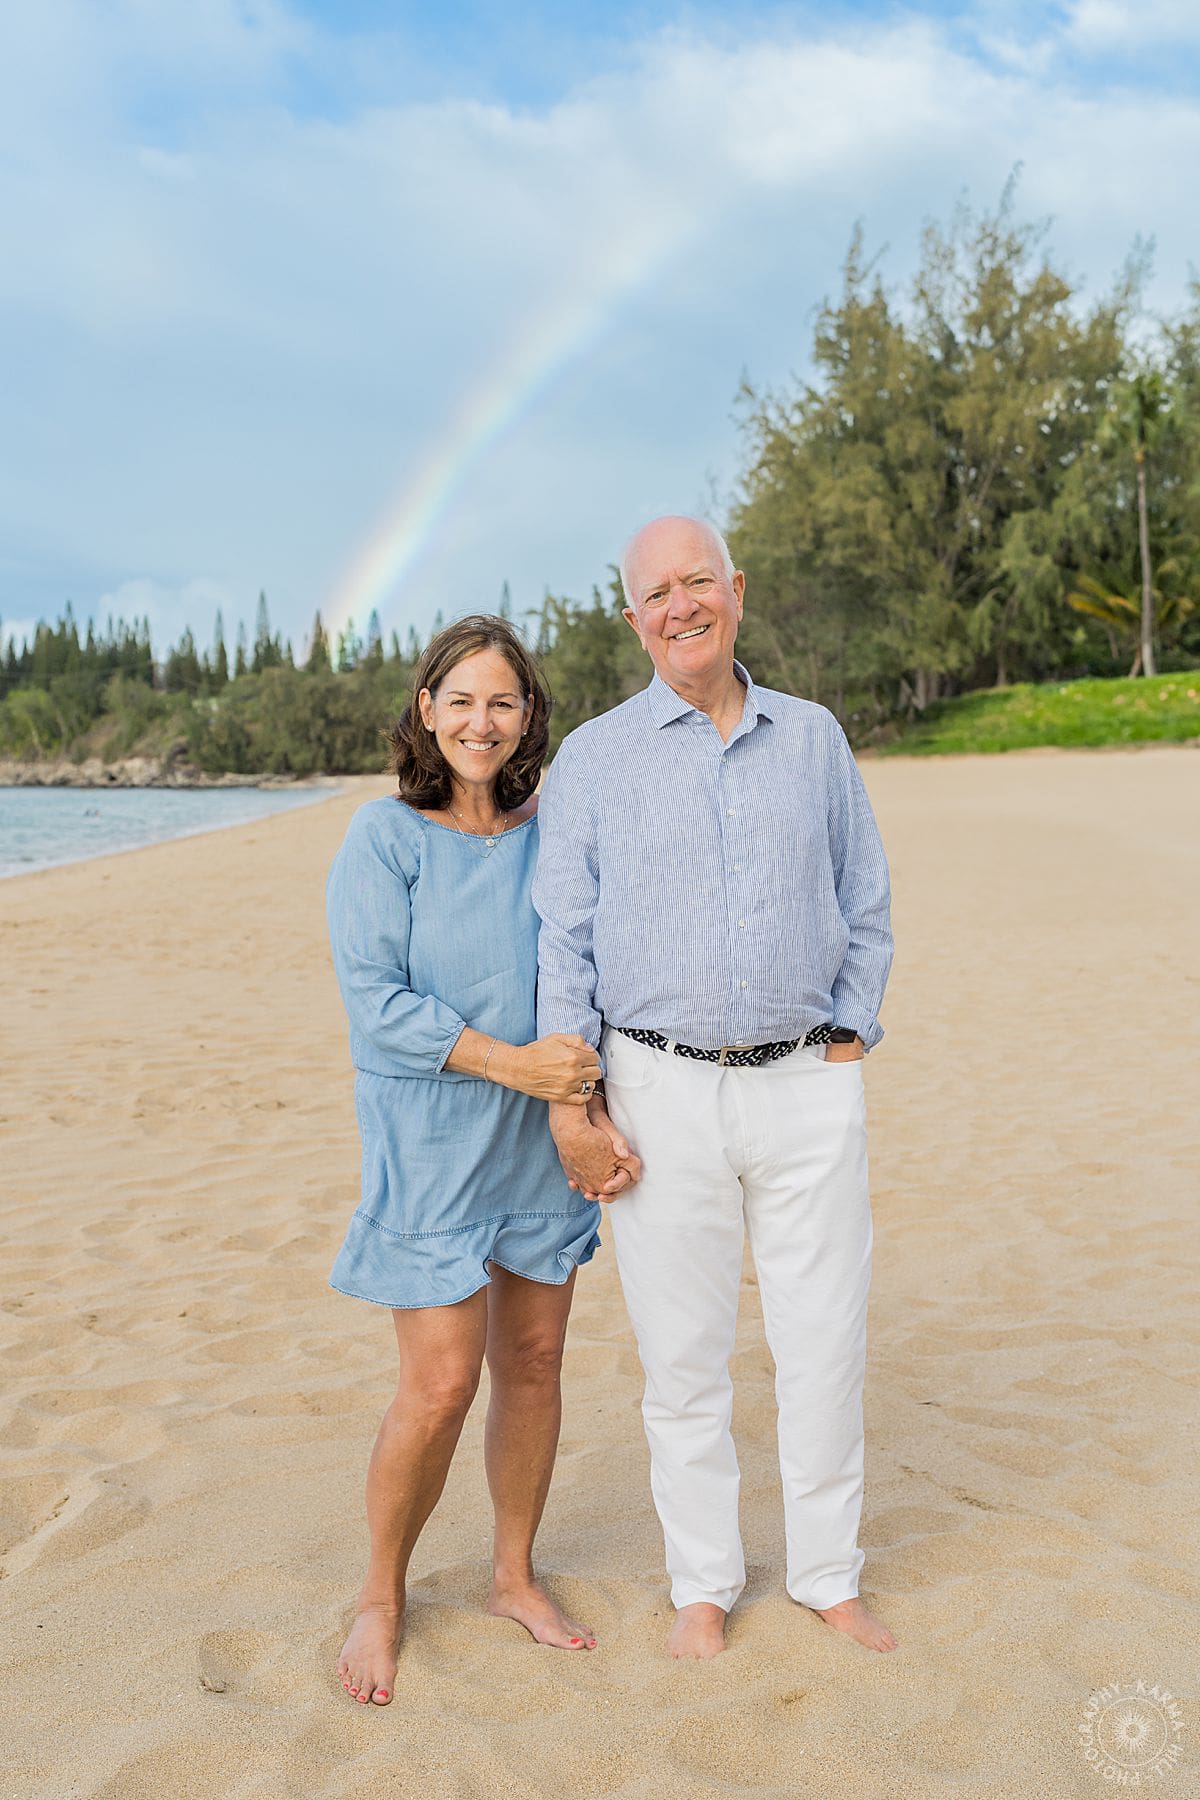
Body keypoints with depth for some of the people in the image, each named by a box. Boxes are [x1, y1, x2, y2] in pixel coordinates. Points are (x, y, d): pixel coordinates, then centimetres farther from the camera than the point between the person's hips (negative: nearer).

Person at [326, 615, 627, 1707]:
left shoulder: (553, 832, 5)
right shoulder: (384, 837, -7)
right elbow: (376, 1000, -13)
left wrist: (590, 1096, 1)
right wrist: (510, 1062, -21)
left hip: (543, 1139, 4)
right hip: (432, 1138, -4)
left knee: (533, 1363, 12)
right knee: (441, 1381, -4)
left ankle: (515, 1575, 33)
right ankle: (381, 1597, 21)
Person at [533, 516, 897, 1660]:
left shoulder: (813, 738, 9)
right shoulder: (592, 759, 3)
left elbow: (866, 909, 15)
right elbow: (561, 940, 1)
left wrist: (847, 1040, 4)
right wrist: (570, 1101, -5)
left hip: (807, 1087, 2)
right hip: (663, 1092, -1)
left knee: (826, 1344, 8)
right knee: (683, 1353, 7)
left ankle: (829, 1577, 29)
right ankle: (702, 1584, 27)